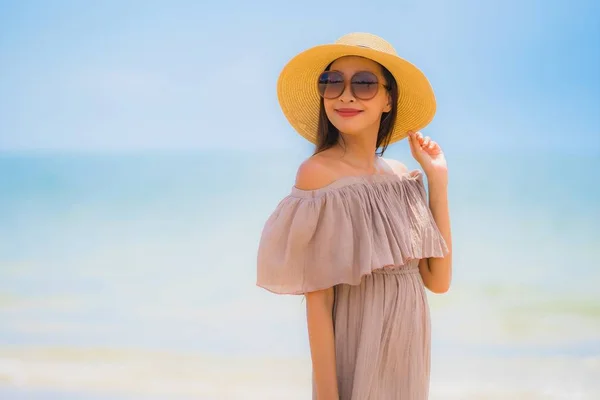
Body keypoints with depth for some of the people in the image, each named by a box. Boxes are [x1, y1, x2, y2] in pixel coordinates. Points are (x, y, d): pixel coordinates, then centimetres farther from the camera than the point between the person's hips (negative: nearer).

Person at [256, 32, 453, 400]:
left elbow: (438, 281, 0)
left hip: (410, 350, 6)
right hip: (357, 352, -6)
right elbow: (317, 299, -17)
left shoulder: (402, 176, 2)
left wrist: (438, 181, -3)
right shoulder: (318, 173, -15)